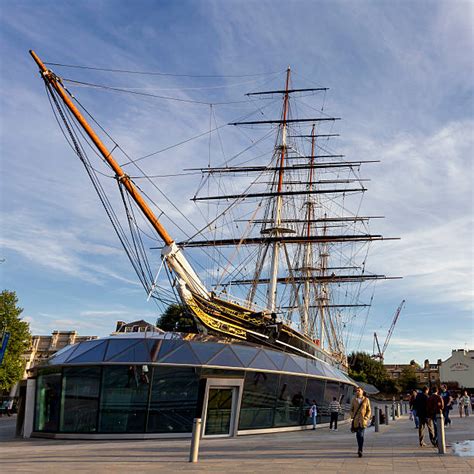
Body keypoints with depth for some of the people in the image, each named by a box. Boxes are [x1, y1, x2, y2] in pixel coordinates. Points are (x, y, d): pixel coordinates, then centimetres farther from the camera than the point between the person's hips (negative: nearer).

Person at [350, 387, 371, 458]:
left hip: (363, 420, -3)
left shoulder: (366, 400, 1)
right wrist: (352, 417, -2)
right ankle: (360, 448, 27)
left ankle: (360, 450, -14)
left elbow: (369, 410, 4)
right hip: (356, 420, 3)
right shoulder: (354, 400, 7)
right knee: (358, 435, 8)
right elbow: (351, 409, 12)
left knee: (361, 435, -13)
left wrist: (366, 417, -9)